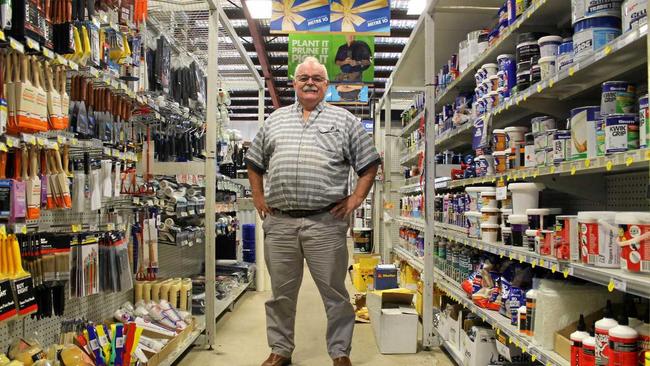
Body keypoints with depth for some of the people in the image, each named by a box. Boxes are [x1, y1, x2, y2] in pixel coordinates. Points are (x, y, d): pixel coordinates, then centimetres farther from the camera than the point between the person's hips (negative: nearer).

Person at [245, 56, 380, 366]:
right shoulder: (275, 119, 16)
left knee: (334, 293, 5)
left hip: (326, 222, -2)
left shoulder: (344, 120, 7)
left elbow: (369, 163, 7)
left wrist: (355, 199, -2)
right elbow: (254, 162, 22)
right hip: (278, 222, 3)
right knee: (281, 293, 13)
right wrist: (258, 198, 12)